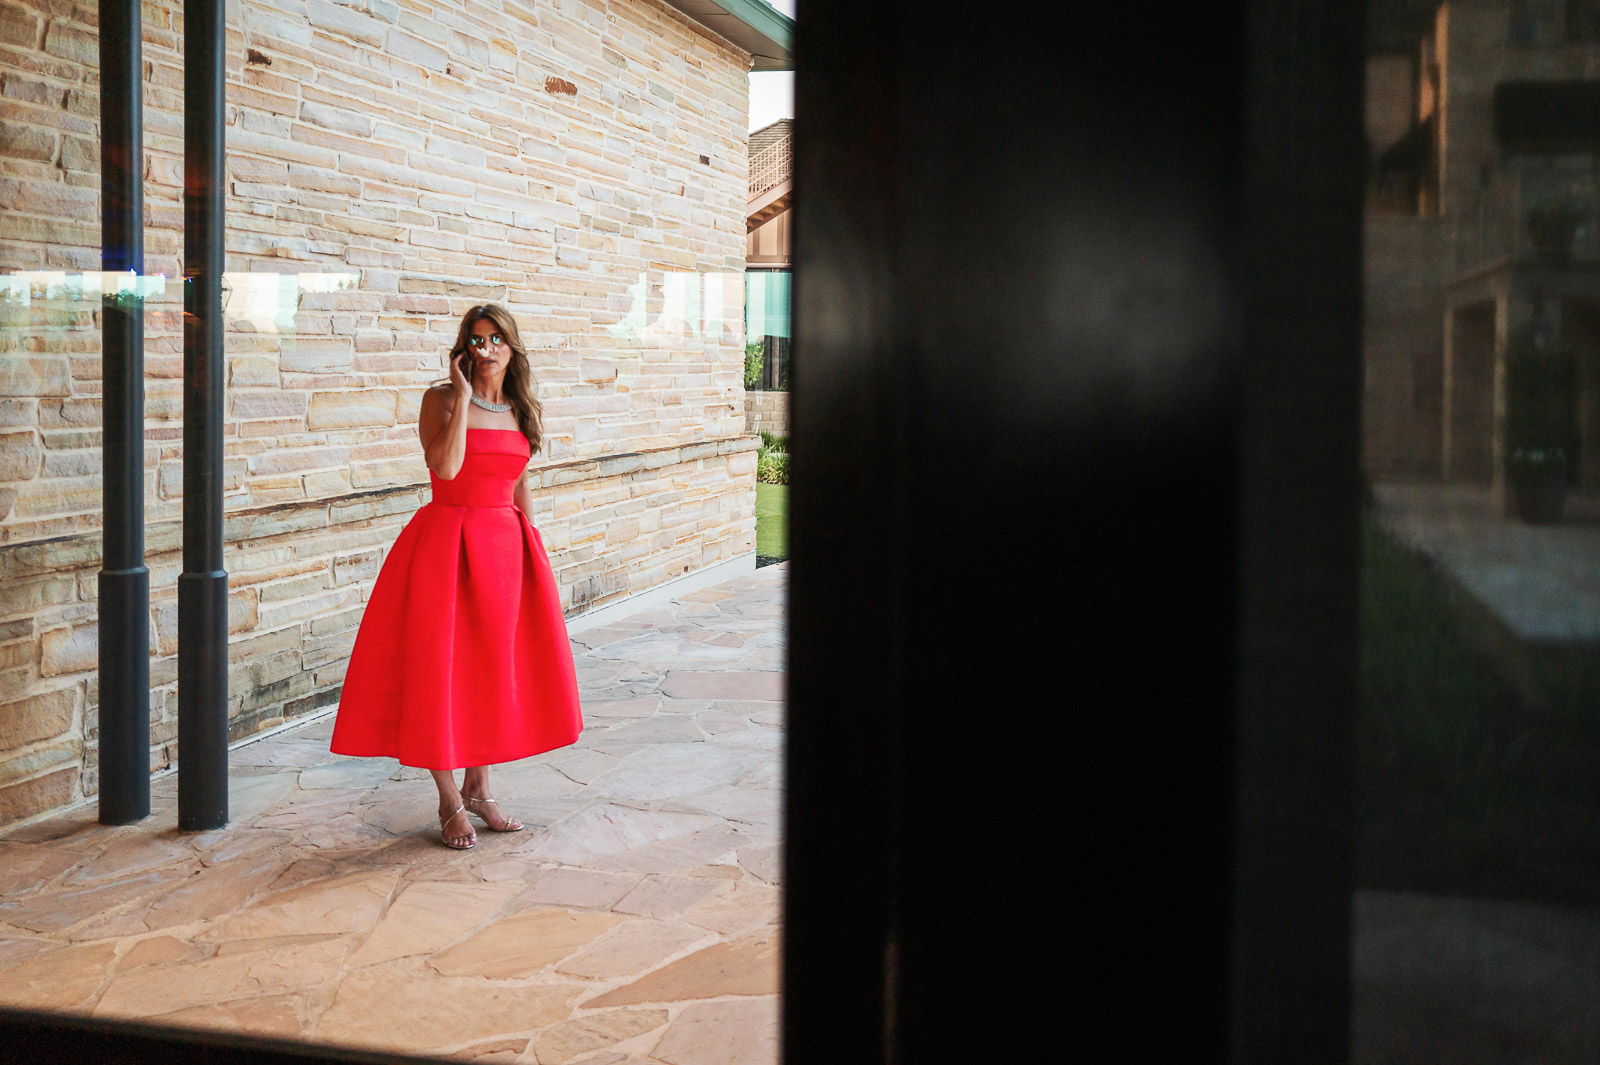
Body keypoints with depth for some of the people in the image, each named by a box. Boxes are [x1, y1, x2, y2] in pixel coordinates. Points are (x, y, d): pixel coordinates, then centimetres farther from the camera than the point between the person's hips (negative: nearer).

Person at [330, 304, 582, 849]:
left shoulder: (524, 411, 10)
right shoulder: (441, 399, -4)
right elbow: (445, 467, -20)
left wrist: (533, 553, 14)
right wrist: (463, 396, -16)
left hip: (507, 545, 5)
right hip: (446, 542, -5)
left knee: (498, 669, 10)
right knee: (441, 671, -1)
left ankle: (478, 788, 25)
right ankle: (450, 802, 11)